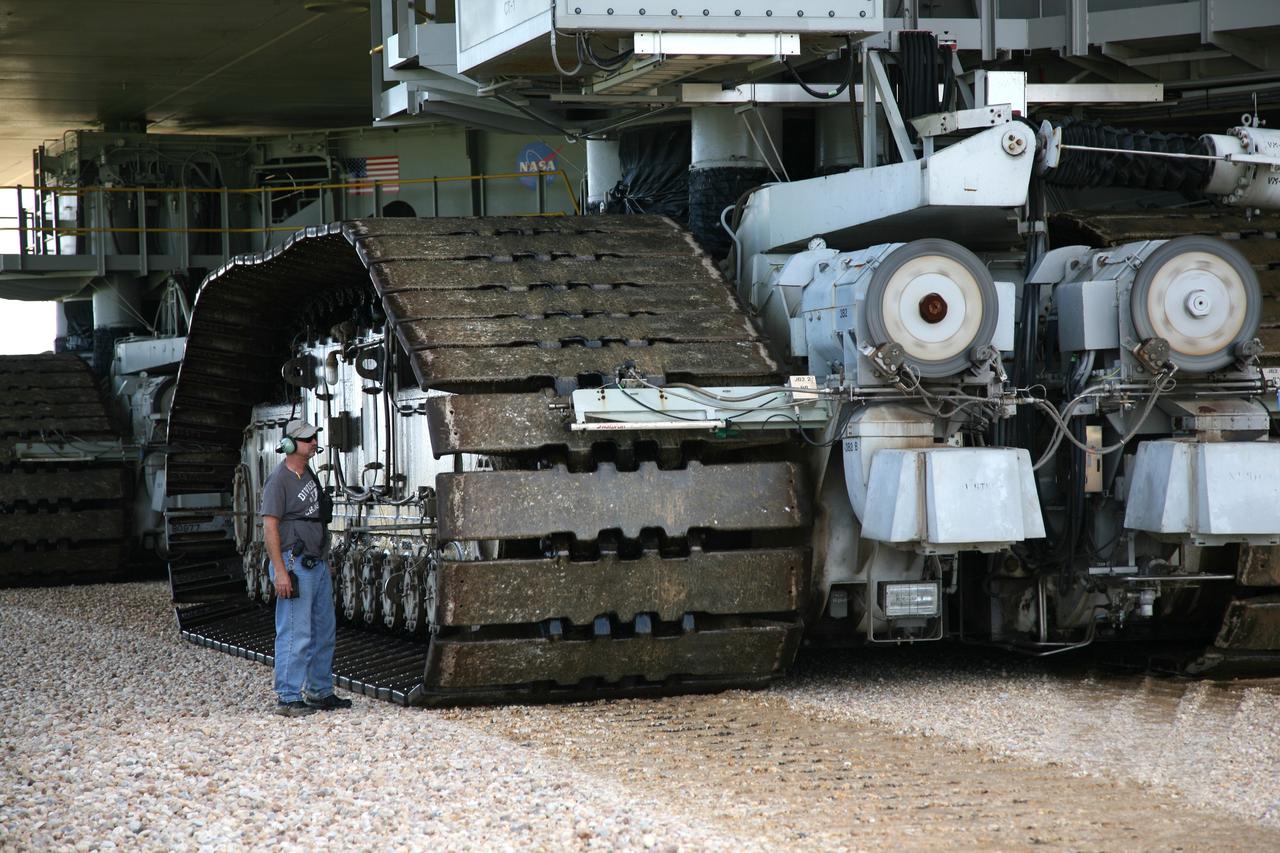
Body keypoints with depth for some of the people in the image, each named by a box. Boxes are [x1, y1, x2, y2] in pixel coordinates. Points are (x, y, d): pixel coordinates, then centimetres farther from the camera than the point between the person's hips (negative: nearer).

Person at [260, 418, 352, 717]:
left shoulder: (308, 474, 15)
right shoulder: (278, 480, -13)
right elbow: (270, 526, -18)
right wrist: (279, 571, -24)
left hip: (318, 564, 9)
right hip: (294, 564, -9)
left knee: (325, 631, 14)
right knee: (296, 634, -10)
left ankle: (320, 692, 24)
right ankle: (288, 698, -7)